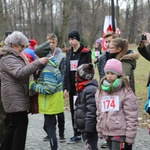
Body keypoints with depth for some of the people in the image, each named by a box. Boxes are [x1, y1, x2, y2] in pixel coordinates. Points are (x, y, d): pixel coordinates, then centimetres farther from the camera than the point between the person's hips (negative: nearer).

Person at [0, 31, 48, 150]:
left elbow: (23, 69, 26)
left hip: (15, 98, 11)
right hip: (15, 98, -11)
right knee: (21, 124, -9)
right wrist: (38, 63, -29)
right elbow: (20, 73, -28)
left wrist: (35, 68, 8)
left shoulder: (13, 56, 18)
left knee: (14, 125, 15)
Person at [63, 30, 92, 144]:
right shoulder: (69, 53, 12)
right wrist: (66, 87, 7)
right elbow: (67, 71, 12)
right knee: (74, 111, 9)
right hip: (72, 87, 6)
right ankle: (77, 134, 17)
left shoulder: (85, 53, -5)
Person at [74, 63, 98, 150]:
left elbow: (91, 112, -23)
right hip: (84, 127, 10)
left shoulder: (90, 89, -20)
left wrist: (88, 131, -23)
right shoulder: (83, 89, 12)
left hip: (90, 128, -10)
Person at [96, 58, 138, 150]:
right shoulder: (100, 92, 9)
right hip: (106, 132, 6)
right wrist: (100, 131, 14)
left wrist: (130, 136, -12)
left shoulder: (126, 93, -9)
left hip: (119, 132, -6)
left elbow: (131, 116, -10)